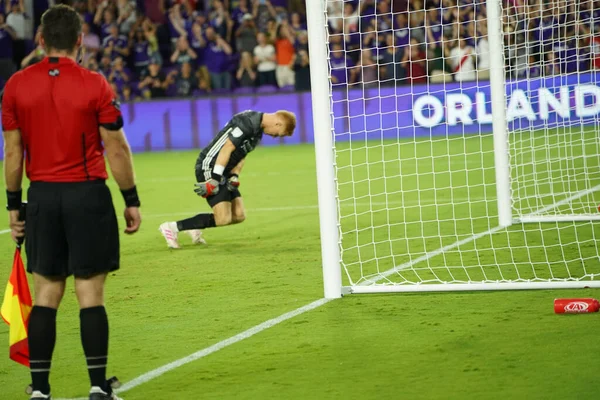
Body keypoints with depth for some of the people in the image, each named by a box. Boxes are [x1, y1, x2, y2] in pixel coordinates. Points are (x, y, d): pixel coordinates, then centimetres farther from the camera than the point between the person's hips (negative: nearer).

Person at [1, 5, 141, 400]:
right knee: (91, 294, 1)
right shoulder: (94, 85, -7)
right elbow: (117, 149, -5)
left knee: (46, 293, 8)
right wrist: (132, 200, 4)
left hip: (42, 196, 3)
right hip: (88, 195, -3)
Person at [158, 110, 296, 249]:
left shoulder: (258, 129, 14)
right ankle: (173, 227, -7)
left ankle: (195, 229, 20)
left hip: (224, 171, 10)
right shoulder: (247, 123, -20)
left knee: (239, 215, 5)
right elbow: (227, 149, -23)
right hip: (210, 168, -10)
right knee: (223, 219, -15)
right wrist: (214, 179, -24)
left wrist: (234, 177, 1)